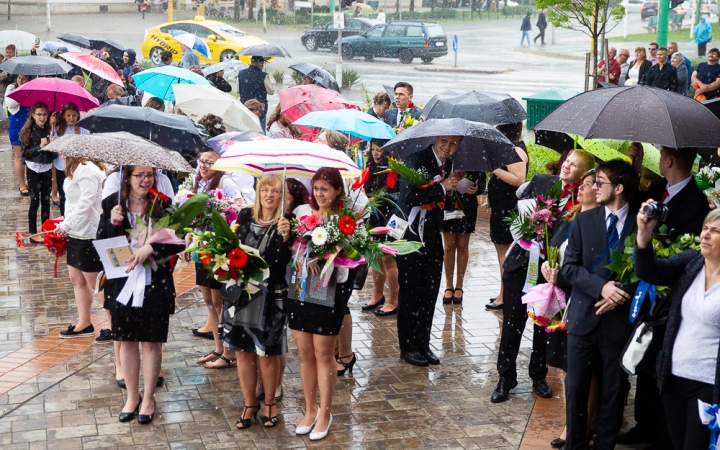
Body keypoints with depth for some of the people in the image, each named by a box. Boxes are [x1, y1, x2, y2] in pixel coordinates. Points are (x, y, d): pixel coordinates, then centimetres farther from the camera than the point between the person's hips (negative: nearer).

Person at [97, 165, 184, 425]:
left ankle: (148, 399, 21)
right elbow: (101, 243, -2)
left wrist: (151, 248, -24)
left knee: (151, 342, 7)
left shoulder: (163, 205, -7)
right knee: (127, 341, 12)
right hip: (122, 283, 2)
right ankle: (132, 396, 27)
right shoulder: (112, 204, -2)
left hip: (156, 284, -2)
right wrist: (113, 223, -19)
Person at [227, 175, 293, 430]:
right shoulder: (245, 216, 4)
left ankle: (269, 403, 24)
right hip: (242, 292, 4)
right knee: (242, 350, 10)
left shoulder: (287, 223, -9)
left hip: (271, 296, -4)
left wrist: (285, 238, -31)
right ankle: (249, 404, 26)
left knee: (267, 352, 4)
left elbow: (284, 262, -17)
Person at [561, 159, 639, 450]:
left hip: (620, 320, -1)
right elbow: (569, 267, -1)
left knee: (614, 390, 8)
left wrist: (620, 296, -15)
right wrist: (601, 286, -16)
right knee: (576, 387, 7)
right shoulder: (584, 220, 4)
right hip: (584, 316, 2)